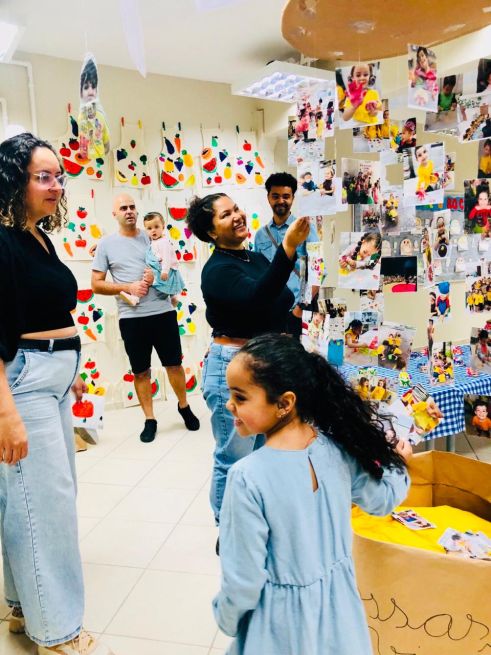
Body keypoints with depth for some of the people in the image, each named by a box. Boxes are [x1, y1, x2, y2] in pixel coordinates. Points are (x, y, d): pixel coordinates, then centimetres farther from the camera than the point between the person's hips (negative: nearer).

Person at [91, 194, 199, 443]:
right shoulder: (106, 243, 2)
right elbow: (96, 284, 1)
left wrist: (156, 275, -11)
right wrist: (128, 287, -12)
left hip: (163, 311, 1)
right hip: (131, 317, -1)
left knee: (174, 364, 10)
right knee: (141, 371, 9)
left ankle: (184, 406, 33)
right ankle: (149, 420, 23)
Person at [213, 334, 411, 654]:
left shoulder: (248, 476, -31)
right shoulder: (337, 447, -16)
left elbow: (244, 575, -21)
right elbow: (383, 500, 2)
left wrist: (227, 619, -2)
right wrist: (398, 463, 19)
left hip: (285, 611, -4)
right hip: (337, 596, 4)